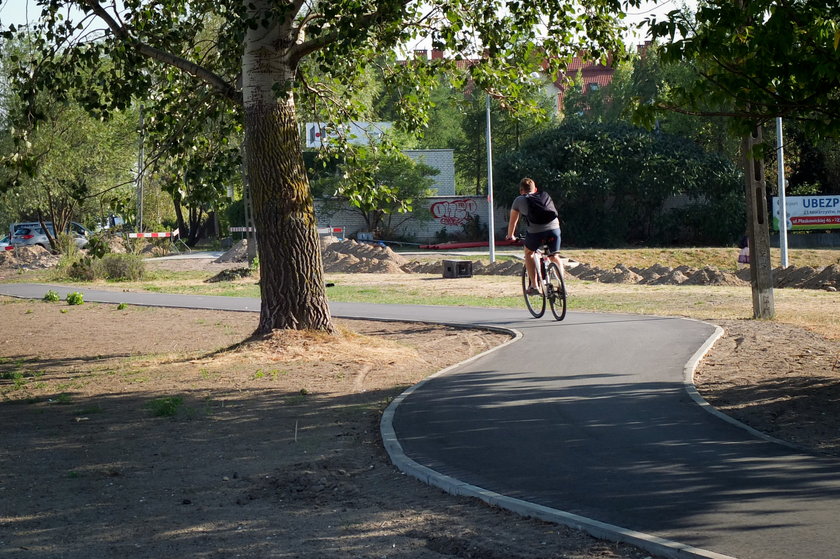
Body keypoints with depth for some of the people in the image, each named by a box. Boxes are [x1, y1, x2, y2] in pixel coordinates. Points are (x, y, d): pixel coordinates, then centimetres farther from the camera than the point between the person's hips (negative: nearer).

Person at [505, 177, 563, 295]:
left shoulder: (519, 200, 21)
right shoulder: (546, 197, 29)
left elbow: (513, 221, 31)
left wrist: (510, 236, 46)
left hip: (535, 231, -2)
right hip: (554, 228, 2)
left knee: (528, 253, 23)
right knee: (554, 257, 22)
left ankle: (533, 286, 15)